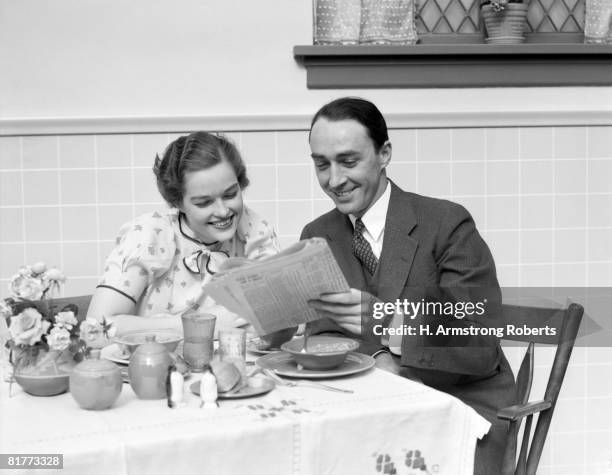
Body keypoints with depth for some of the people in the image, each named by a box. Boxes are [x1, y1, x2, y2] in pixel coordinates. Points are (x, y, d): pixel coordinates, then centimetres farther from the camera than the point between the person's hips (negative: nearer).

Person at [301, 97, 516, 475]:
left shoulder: (448, 224, -10)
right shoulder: (317, 237, 6)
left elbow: (481, 342, -16)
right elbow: (325, 331, -1)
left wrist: (389, 320, -32)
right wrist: (376, 358, -23)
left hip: (465, 398, -3)